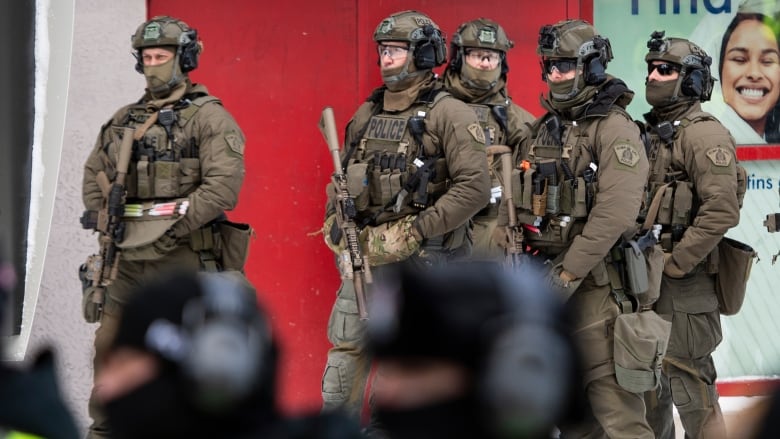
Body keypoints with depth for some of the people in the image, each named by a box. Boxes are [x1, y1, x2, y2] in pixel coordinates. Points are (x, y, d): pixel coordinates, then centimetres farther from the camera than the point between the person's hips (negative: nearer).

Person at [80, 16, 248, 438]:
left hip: (181, 258, -6)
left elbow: (224, 185, -16)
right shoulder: (123, 120, 15)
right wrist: (103, 221, 9)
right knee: (110, 349, 9)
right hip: (126, 261, 6)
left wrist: (165, 228, -19)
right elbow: (94, 173, 25)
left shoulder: (209, 117, -5)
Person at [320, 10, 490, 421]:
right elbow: (342, 177, 21)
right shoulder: (366, 115, 12)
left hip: (423, 259, -6)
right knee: (346, 349, 9)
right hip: (365, 253, 6)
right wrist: (335, 223, 2)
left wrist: (412, 232, -18)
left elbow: (474, 188, -17)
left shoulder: (449, 114, -9)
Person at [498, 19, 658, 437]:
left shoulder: (614, 129, -8)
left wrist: (567, 274, -19)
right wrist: (514, 254, 0)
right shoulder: (540, 132, 16)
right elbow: (511, 199, 17)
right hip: (536, 278, 8)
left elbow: (615, 212, -19)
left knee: (608, 388, -11)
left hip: (591, 281, -8)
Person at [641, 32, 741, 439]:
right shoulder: (650, 133, 16)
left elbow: (722, 211, -22)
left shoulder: (704, 134, -12)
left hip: (684, 284, -9)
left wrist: (675, 264, -19)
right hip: (645, 279, 9)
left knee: (690, 385, -9)